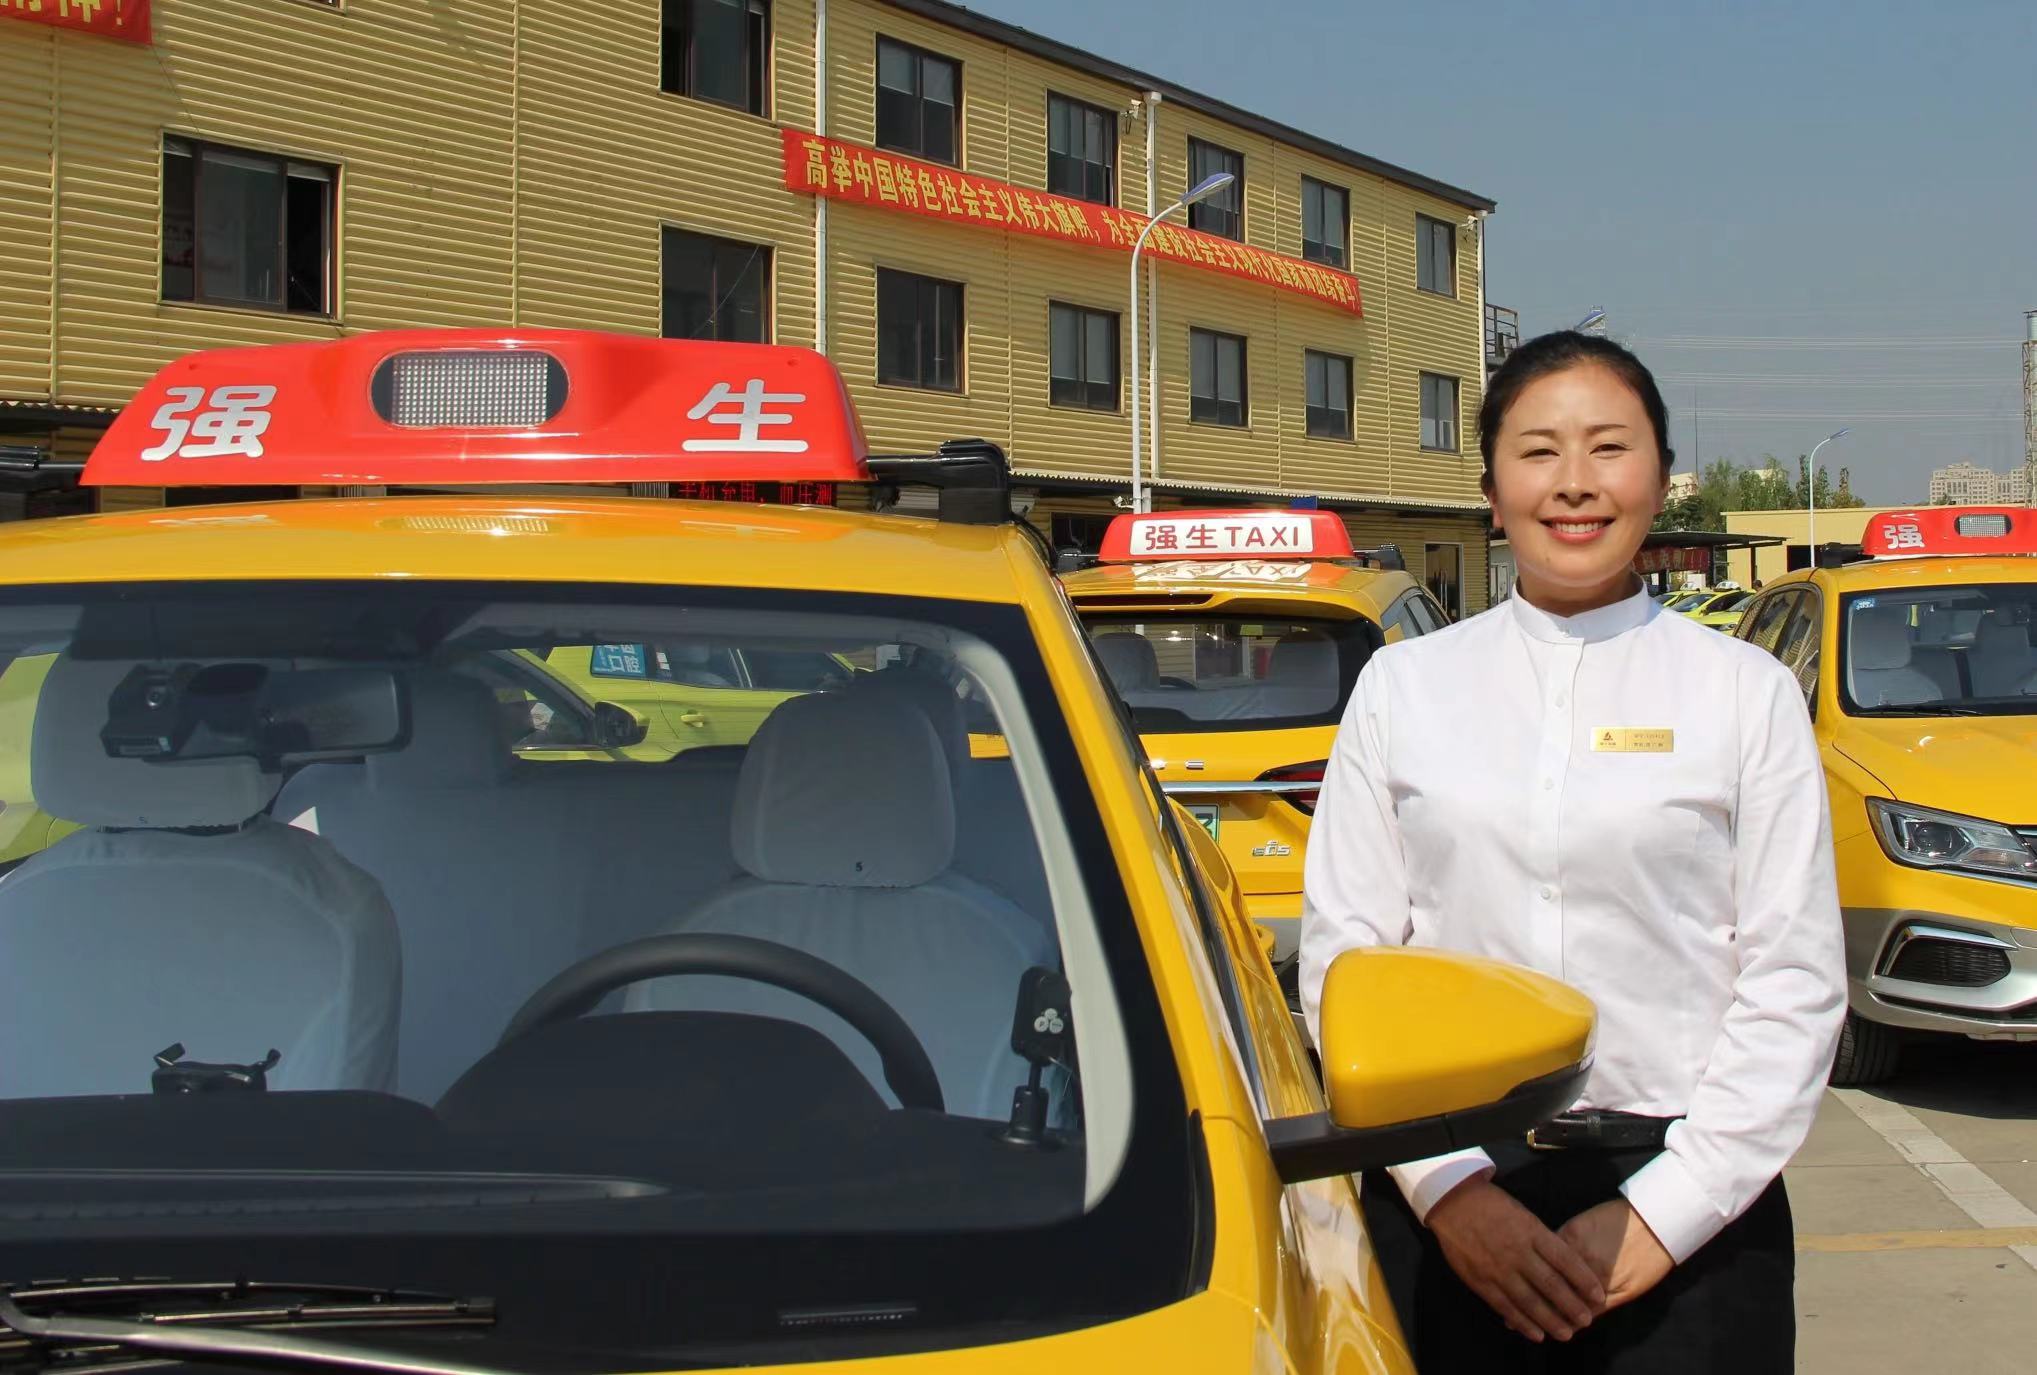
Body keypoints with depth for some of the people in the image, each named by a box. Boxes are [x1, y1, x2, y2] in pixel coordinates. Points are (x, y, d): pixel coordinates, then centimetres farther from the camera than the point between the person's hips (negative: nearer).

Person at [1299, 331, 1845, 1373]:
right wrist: (1448, 1187, -7)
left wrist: (1666, 1210, -9)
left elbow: (1795, 978, -1)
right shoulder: (1402, 686, 7)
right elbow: (1340, 948, 2)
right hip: (1445, 1199, 1)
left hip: (1689, 1209, -1)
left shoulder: (1747, 692, 4)